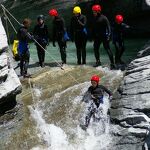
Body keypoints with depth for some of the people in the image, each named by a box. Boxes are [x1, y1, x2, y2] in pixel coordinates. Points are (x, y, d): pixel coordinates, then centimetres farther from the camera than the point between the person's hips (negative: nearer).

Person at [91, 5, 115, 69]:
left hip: (104, 36, -7)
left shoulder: (103, 18, -12)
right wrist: (93, 36, 16)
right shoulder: (95, 18, 9)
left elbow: (108, 26, -16)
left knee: (108, 49, -9)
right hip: (97, 37, 8)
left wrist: (108, 35, -24)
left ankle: (112, 64, -7)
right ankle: (98, 62, 29)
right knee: (95, 49, 12)